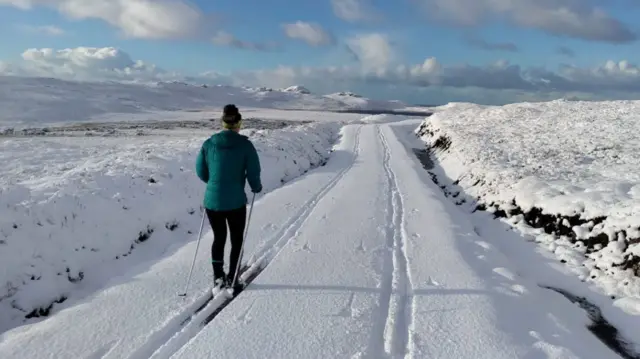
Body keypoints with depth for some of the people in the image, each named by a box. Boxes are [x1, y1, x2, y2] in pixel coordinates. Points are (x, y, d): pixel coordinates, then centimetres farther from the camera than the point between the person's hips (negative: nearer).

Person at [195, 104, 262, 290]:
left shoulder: (208, 144, -1)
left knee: (219, 238, 22)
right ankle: (231, 278, 22)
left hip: (212, 201, 3)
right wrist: (256, 187, 11)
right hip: (235, 202, -3)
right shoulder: (245, 145, -10)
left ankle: (218, 276, 20)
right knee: (236, 240, 17)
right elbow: (253, 173, -11)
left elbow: (200, 170, 7)